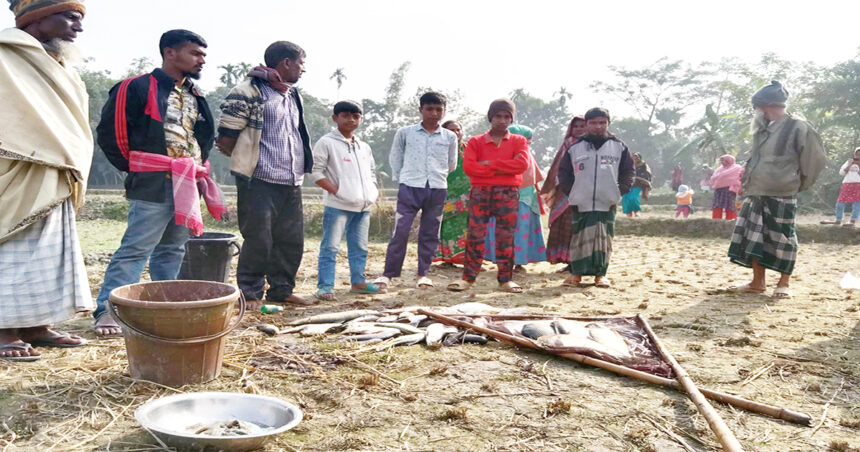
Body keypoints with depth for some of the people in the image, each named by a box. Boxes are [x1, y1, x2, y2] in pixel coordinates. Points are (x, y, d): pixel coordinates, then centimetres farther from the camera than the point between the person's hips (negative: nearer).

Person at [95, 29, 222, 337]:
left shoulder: (195, 96, 15)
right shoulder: (138, 88, -8)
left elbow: (206, 135, 27)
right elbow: (109, 132, -7)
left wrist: (197, 169, 15)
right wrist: (134, 167, -2)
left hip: (187, 185, 8)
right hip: (154, 186, -8)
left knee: (173, 250, 12)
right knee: (136, 249, -8)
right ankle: (107, 310, -1)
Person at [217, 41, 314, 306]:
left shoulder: (293, 95, 18)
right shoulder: (249, 91, -7)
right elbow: (225, 140, -7)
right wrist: (247, 163, 6)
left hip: (292, 184, 8)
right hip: (260, 183, -8)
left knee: (292, 239, 10)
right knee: (259, 241, -4)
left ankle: (281, 290, 23)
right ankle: (250, 295, 9)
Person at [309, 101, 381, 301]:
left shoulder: (364, 147, 18)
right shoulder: (327, 143, -3)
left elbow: (372, 171, 28)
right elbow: (315, 171, -8)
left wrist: (373, 191, 10)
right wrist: (335, 190, -16)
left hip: (363, 206, 7)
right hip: (338, 205, -7)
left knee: (360, 247, 14)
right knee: (330, 247, -5)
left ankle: (358, 282, 25)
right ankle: (325, 286, 0)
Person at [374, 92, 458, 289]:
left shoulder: (450, 137, 7)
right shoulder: (405, 133, 4)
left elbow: (452, 165, 18)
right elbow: (394, 158, 13)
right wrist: (401, 178, 11)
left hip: (437, 190, 2)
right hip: (410, 188, -2)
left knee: (430, 233, 7)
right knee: (400, 230, -6)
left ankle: (423, 273, 17)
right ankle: (389, 274, 2)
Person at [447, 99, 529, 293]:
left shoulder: (519, 141, 10)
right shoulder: (475, 142, 9)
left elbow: (522, 164, -9)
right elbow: (468, 166, -7)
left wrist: (490, 164, -10)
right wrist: (502, 170, -9)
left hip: (508, 194, 0)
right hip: (480, 192, 0)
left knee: (506, 236, 2)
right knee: (475, 235, -2)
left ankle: (506, 279, 10)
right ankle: (468, 277, 4)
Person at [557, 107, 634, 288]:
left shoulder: (619, 147, 6)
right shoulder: (575, 147, 6)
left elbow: (629, 171, 11)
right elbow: (563, 171, 12)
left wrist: (620, 191, 2)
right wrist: (571, 191, 3)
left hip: (608, 204, 0)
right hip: (581, 203, 0)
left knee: (604, 239, 2)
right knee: (579, 238, 0)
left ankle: (600, 274, 11)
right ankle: (576, 273, 8)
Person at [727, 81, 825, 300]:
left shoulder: (798, 128, -7)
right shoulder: (762, 130, 13)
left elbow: (814, 158, -3)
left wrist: (799, 184, 4)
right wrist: (748, 182, 13)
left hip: (782, 195, -7)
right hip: (756, 194, 7)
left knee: (781, 238, -1)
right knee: (754, 236, 7)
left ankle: (784, 283, 12)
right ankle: (758, 282, 16)